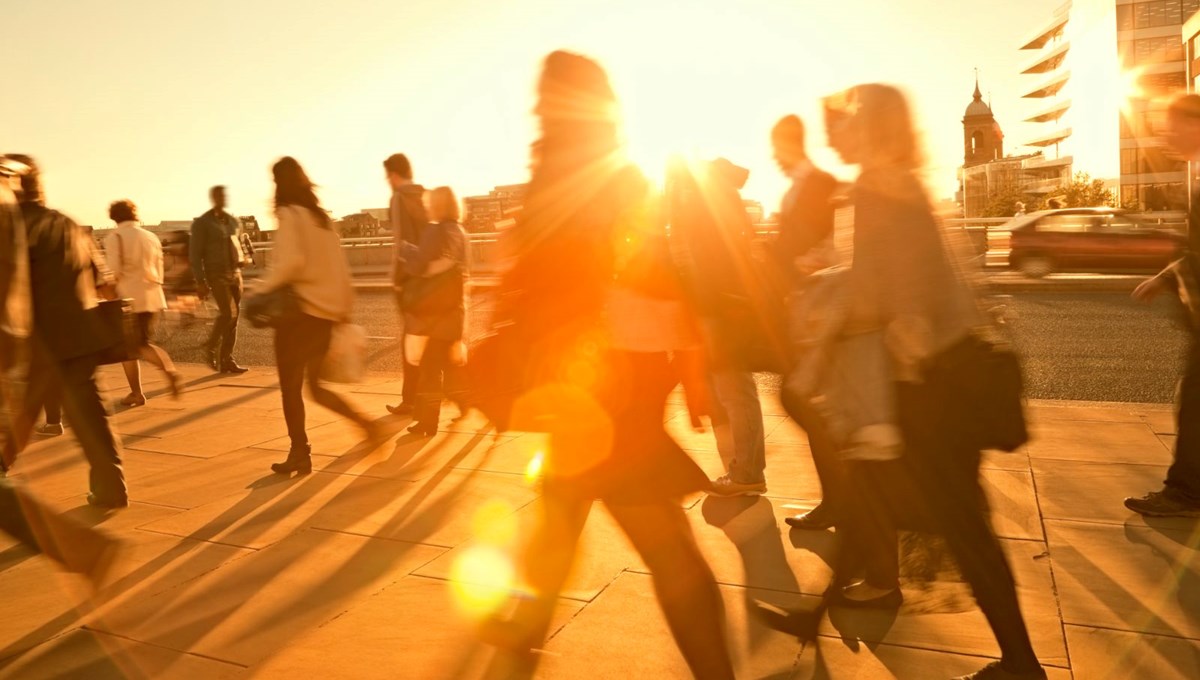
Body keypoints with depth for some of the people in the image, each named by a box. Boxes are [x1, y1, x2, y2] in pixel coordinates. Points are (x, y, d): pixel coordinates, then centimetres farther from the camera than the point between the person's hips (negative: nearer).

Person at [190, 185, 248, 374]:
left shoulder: (232, 220, 13)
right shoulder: (202, 222, -5)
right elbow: (195, 253, -8)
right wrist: (200, 282, -14)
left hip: (234, 273, 6)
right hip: (216, 274, -6)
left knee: (233, 317, 3)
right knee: (228, 313, -17)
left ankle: (226, 361, 9)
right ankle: (211, 348, 6)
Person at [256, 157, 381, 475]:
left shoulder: (289, 214, -8)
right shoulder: (321, 215, 13)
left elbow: (291, 261, -24)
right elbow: (339, 266, 12)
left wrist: (262, 290, -15)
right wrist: (345, 306, 15)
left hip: (299, 309, -7)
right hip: (327, 311, 7)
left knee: (290, 387, 5)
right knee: (315, 385, 18)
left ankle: (299, 454, 9)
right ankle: (364, 421, 4)